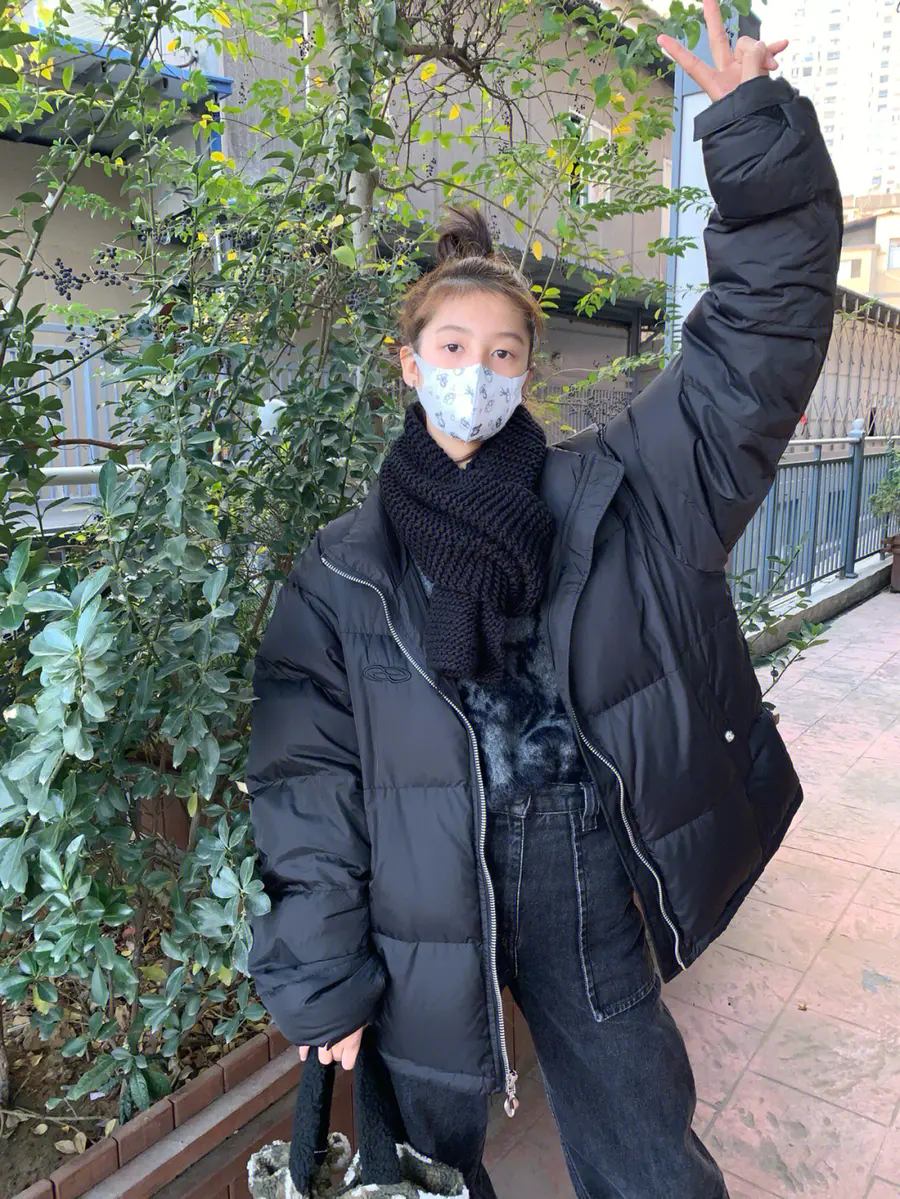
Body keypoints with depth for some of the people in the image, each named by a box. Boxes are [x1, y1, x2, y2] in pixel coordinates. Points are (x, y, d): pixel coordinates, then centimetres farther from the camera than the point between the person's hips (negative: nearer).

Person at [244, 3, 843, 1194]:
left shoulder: (611, 497, -3)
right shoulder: (344, 569, -5)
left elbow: (755, 354, -8)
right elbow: (307, 776, -5)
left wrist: (759, 136, -16)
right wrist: (320, 974, -5)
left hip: (590, 900, 1)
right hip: (425, 923, 0)